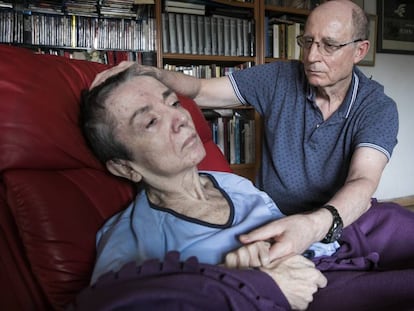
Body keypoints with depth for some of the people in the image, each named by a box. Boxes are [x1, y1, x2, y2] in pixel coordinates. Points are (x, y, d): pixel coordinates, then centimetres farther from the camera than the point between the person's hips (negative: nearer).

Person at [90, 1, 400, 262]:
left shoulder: (379, 109, -9)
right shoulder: (279, 78, -4)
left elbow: (363, 182, -25)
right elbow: (201, 90, -2)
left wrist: (316, 225, -48)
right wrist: (149, 73, -24)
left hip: (338, 225, 1)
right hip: (268, 223, 0)